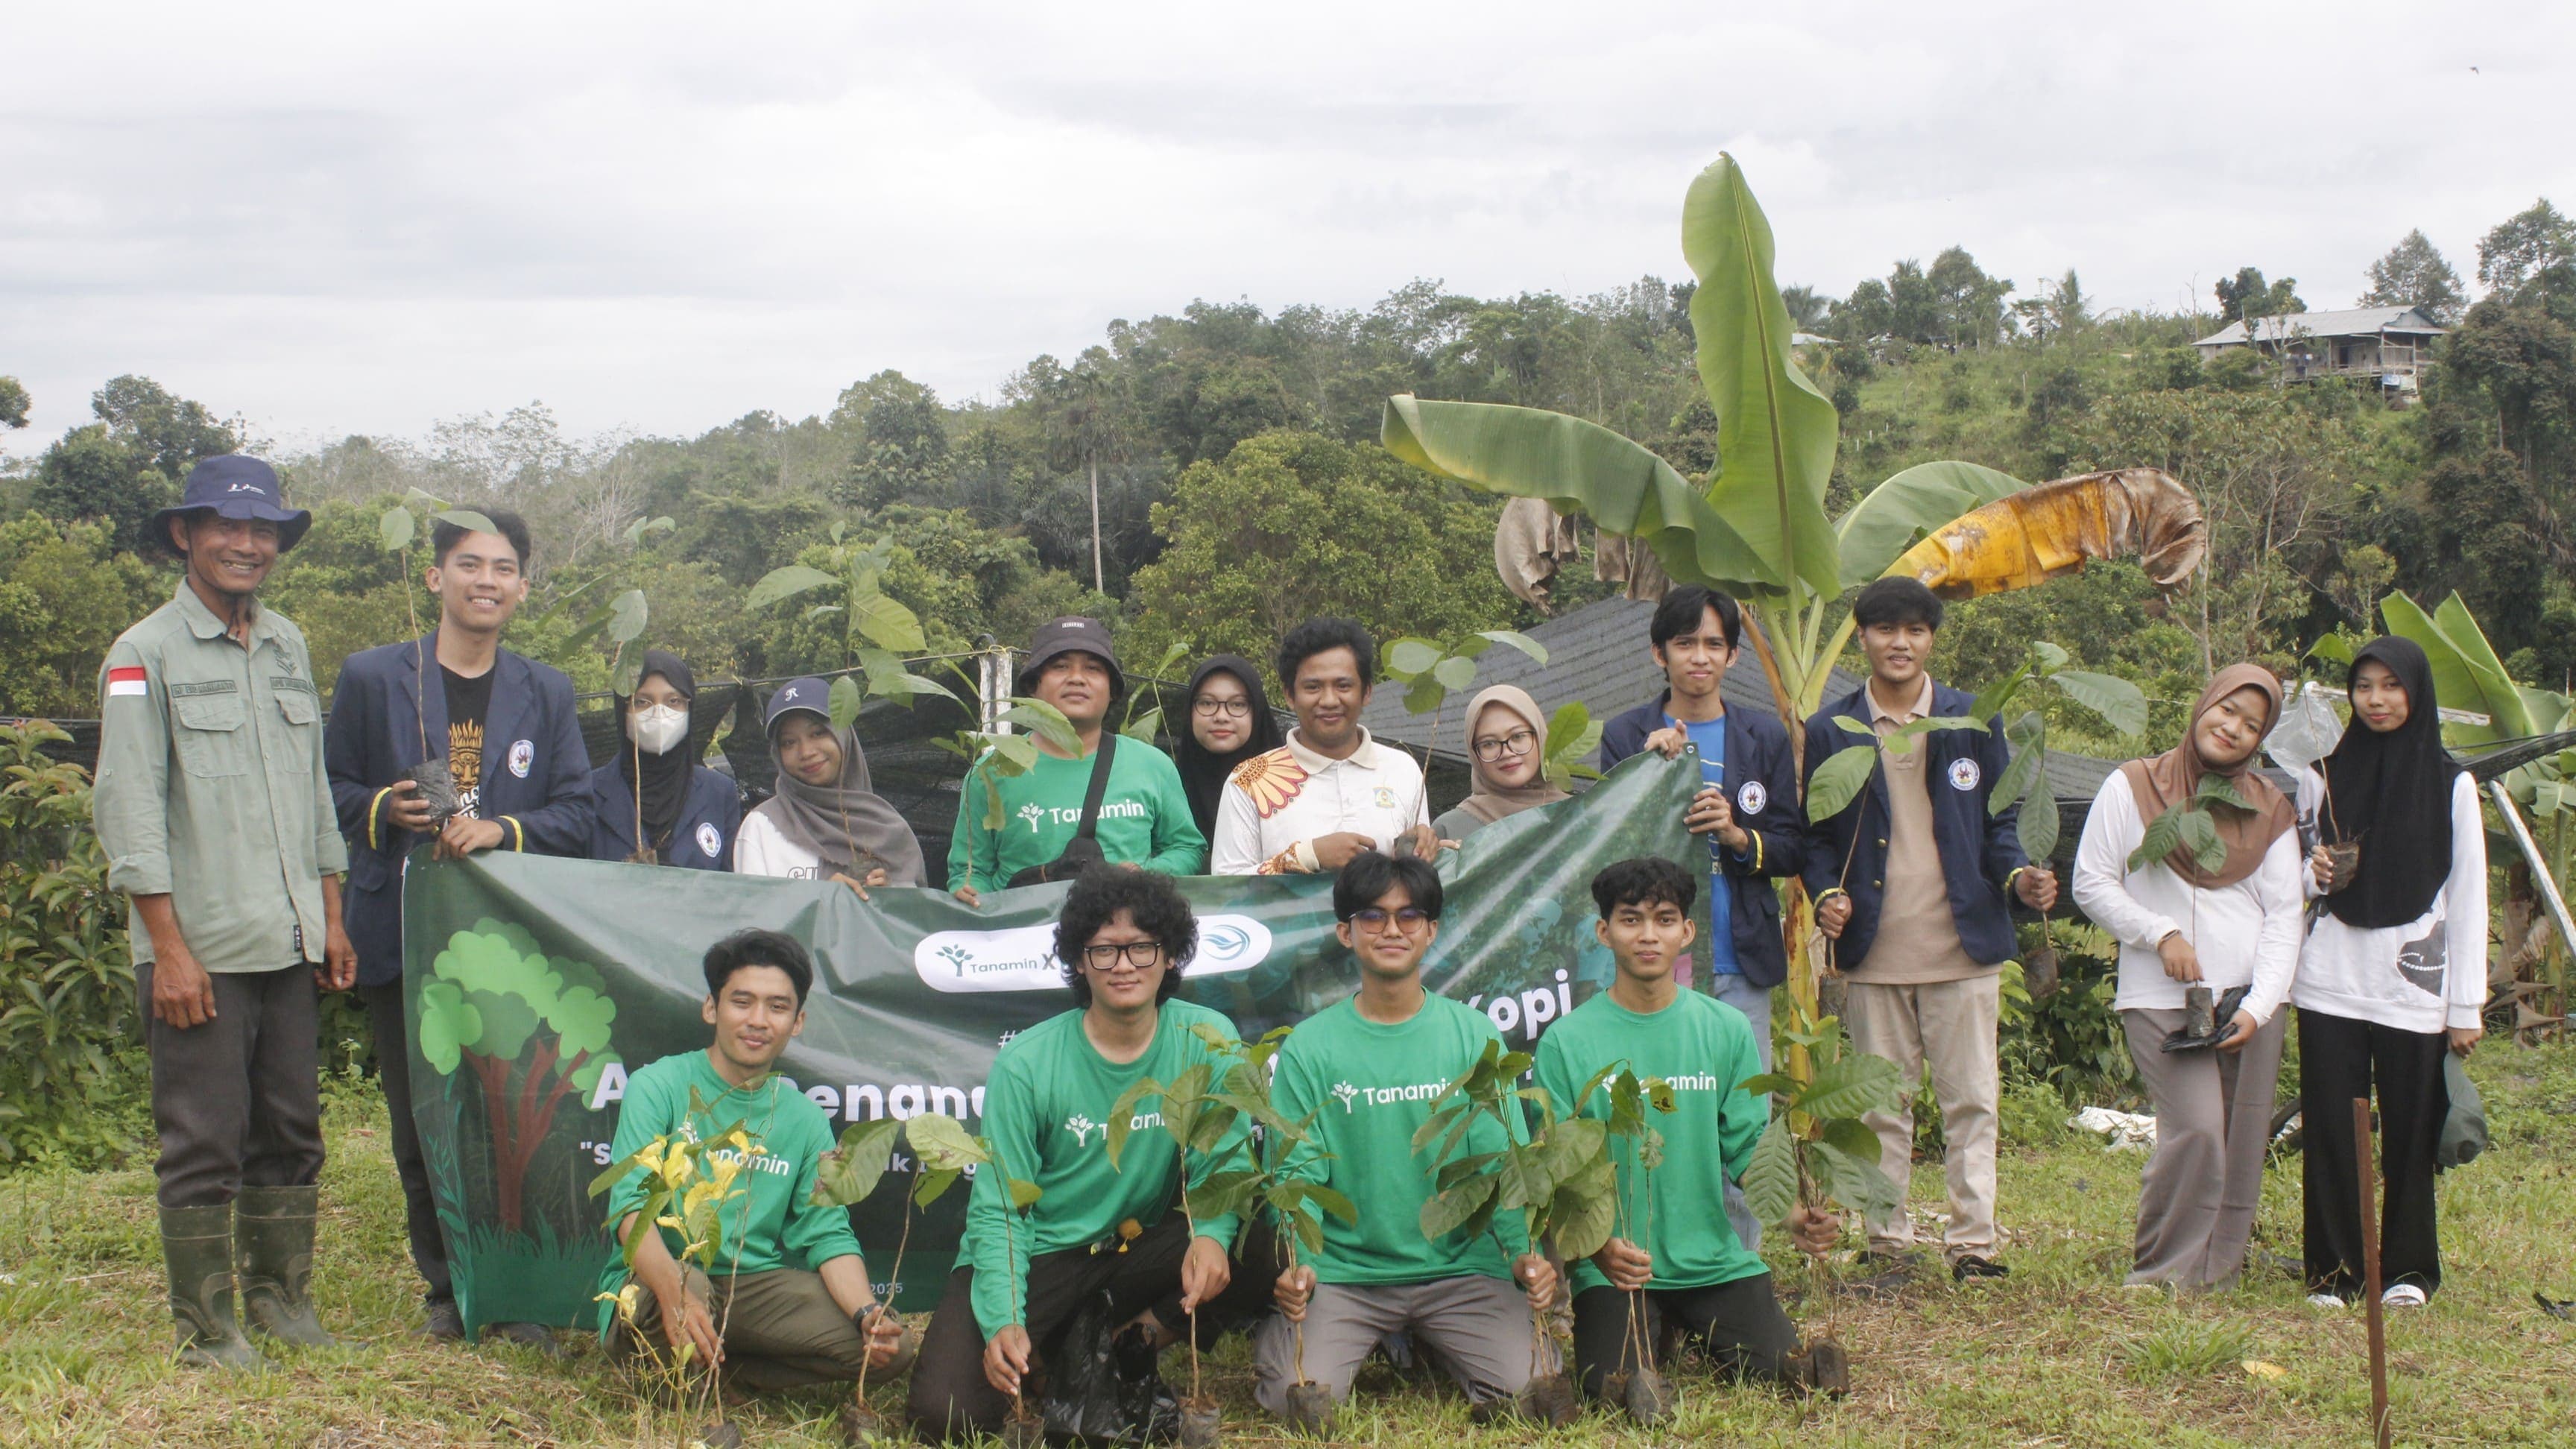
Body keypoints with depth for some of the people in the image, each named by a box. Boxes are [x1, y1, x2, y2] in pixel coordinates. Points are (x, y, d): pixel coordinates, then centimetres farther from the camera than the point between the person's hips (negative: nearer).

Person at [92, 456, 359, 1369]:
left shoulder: (288, 647, 14)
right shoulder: (145, 655, -5)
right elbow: (129, 810, -8)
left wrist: (330, 917, 16)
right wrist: (169, 947, -13)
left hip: (289, 947, 6)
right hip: (200, 950, -6)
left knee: (291, 1131, 10)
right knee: (203, 1141, -1)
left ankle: (280, 1296, 24)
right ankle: (203, 1326, 9)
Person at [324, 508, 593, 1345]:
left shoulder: (546, 694, 11)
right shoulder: (372, 678, 5)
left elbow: (574, 815, 7)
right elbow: (331, 790, 8)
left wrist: (502, 828, -12)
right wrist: (384, 810, -12)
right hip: (404, 938, -1)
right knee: (422, 1127, 4)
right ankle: (447, 1290, 17)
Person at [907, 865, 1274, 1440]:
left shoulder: (1206, 1041, -7)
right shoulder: (1027, 1063, -12)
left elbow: (1225, 1159, -10)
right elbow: (999, 1210, -12)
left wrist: (1212, 1233, -33)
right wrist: (1003, 1321, -27)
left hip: (1140, 1244, 2)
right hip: (1037, 1255, -2)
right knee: (946, 1412, -23)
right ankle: (1048, 1350, 10)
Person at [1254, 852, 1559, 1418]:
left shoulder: (1475, 1037, 3)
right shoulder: (1308, 1048, 0)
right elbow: (1298, 1173, -4)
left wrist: (1525, 1251, -20)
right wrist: (1297, 1264, -22)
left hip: (1461, 1267, 1)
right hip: (1343, 1271, -1)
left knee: (1530, 1386, -18)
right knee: (1296, 1396, -23)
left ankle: (1426, 1347, 15)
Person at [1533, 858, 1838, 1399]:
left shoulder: (1728, 1029, 4)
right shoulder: (1567, 1041, -4)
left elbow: (1748, 1147, 5)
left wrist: (1791, 1212, -15)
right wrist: (1597, 1245, -24)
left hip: (1714, 1258, 2)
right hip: (1615, 1268, -2)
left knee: (1779, 1370, -12)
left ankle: (1695, 1328, 20)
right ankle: (1653, 1329, 14)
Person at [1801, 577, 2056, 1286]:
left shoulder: (1975, 723, 7)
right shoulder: (1830, 731, 6)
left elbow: (1999, 820, 11)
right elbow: (1817, 834, 9)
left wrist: (2017, 875, -9)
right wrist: (1826, 894, -10)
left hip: (1964, 946, 0)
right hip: (1874, 951, 0)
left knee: (1970, 1100, 1)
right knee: (1882, 1106, 7)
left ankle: (1973, 1242, 7)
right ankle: (1887, 1243, 15)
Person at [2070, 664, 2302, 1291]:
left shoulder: (2269, 809, 12)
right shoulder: (2132, 787, 3)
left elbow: (2285, 915, 7)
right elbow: (2091, 883, 3)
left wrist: (2260, 1005, -6)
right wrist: (2161, 933, -10)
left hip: (2250, 999, 4)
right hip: (2162, 998, -4)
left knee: (2244, 1143, 2)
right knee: (2196, 1129, -17)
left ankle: (2218, 1272, 15)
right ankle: (2162, 1275, -3)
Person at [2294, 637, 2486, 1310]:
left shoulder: (2451, 785, 2)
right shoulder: (2324, 776, 8)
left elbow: (2468, 899, 2)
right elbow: (2296, 872, 18)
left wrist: (2467, 1007, -2)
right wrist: (2312, 874, -7)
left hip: (2413, 987, -1)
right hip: (2331, 982, 2)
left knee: (2409, 1133, 1)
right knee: (2330, 1130, 0)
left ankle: (2408, 1268, 15)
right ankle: (2333, 1270, 9)